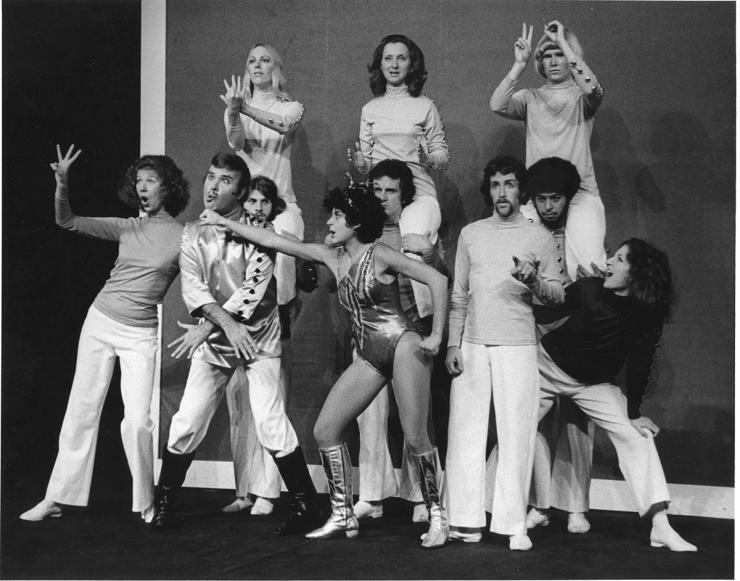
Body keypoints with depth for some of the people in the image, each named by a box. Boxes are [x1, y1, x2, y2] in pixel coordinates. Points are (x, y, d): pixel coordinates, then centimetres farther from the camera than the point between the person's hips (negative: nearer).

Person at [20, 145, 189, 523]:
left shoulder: (183, 238, -5)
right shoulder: (127, 228, 4)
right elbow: (67, 222, 3)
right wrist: (62, 183, -13)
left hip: (140, 336, -3)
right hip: (99, 322, 3)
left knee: (137, 421, -12)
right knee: (81, 411, 6)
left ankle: (146, 505, 5)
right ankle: (56, 498, 14)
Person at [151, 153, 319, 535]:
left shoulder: (259, 232, -8)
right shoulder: (192, 234, 2)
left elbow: (253, 289, -17)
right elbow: (192, 287, -9)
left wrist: (205, 327, -21)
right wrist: (226, 323, -25)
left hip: (258, 338, -3)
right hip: (213, 340, 3)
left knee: (270, 423, -12)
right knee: (187, 422, 0)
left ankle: (304, 504, 0)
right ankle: (164, 503, 16)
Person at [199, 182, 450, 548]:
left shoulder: (379, 256, -7)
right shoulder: (332, 256, 10)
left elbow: (437, 280, -10)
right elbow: (273, 241, 12)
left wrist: (436, 336, -12)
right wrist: (224, 222, 12)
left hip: (401, 346, -7)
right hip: (369, 357, 7)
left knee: (415, 438, -10)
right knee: (325, 430, 0)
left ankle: (436, 515, 6)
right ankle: (343, 516, 9)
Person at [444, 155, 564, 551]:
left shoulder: (539, 237, 7)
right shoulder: (470, 234, 13)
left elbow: (558, 294, 5)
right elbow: (458, 295, 14)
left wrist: (534, 281, -16)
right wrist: (453, 344, 6)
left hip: (518, 345, -2)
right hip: (472, 344, 2)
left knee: (516, 434, -5)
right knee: (465, 432, 0)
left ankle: (514, 524, -1)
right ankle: (466, 521, 5)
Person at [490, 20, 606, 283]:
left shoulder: (580, 96, 8)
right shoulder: (530, 98, 13)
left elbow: (592, 88, -17)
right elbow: (497, 106, -6)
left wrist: (563, 43, -13)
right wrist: (519, 64, -9)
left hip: (580, 194, -1)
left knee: (587, 260, -19)